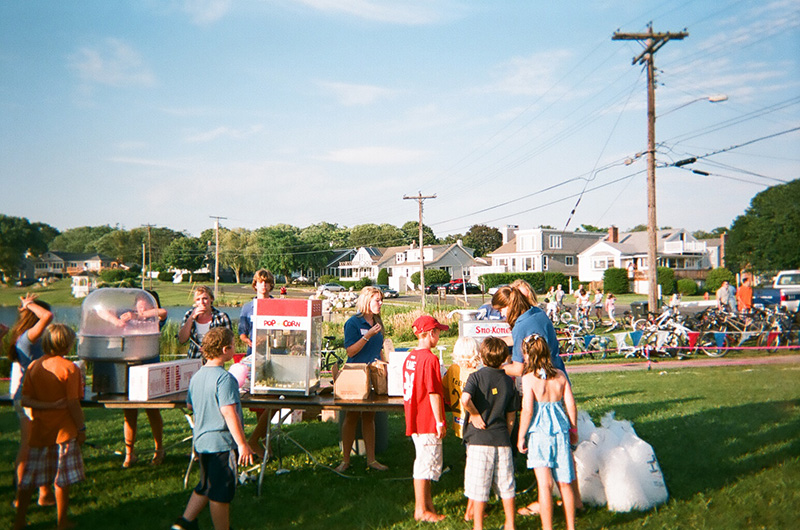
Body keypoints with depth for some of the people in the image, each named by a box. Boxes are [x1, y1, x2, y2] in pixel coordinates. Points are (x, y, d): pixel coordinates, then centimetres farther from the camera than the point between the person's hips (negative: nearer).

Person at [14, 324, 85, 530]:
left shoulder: (33, 366, 2)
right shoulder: (70, 368, -13)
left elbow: (25, 400, -4)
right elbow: (73, 403, -14)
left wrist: (48, 405, -9)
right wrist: (81, 428, -5)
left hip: (38, 431, 5)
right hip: (63, 430, -5)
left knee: (28, 479, 14)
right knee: (62, 480, 5)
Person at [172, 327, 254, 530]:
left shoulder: (196, 376, 7)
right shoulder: (225, 378, -21)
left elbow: (190, 404, 20)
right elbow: (229, 412, -24)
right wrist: (242, 443, -20)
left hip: (201, 441, 8)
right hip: (222, 442, -8)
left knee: (205, 486, 22)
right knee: (221, 492, 4)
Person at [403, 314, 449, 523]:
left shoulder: (410, 357, 9)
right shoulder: (430, 359, -18)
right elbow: (434, 393, -20)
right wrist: (439, 421, -15)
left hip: (415, 418, 9)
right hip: (428, 420, -9)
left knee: (424, 461, 18)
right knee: (426, 463, -1)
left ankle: (428, 504, 28)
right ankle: (421, 510, 6)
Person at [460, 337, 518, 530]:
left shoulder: (476, 376, -7)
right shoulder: (508, 381, 6)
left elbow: (465, 399, -26)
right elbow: (511, 416, 10)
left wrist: (475, 415, -9)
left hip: (479, 439, -4)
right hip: (502, 438, 4)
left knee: (479, 485, 3)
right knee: (506, 484, 15)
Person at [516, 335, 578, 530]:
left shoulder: (529, 378, -10)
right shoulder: (560, 375, 3)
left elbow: (527, 410, -14)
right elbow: (571, 404, 5)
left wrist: (521, 437, -5)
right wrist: (573, 429, 18)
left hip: (539, 432, -4)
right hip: (560, 429, 4)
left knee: (544, 484, 0)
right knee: (565, 483, 14)